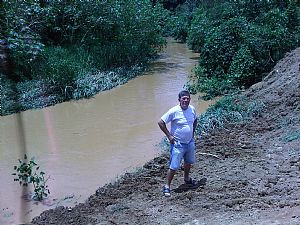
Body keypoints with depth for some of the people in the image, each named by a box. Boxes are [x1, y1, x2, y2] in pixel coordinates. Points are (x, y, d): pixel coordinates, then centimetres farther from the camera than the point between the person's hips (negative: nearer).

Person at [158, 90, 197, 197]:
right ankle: (167, 186, 9)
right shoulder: (174, 111, -21)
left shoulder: (192, 109, -3)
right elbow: (161, 122, -17)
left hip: (190, 142, 7)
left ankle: (186, 178, 50)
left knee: (189, 162, 25)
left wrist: (193, 132, 10)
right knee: (174, 167, -5)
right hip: (178, 144, -6)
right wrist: (169, 136, -16)